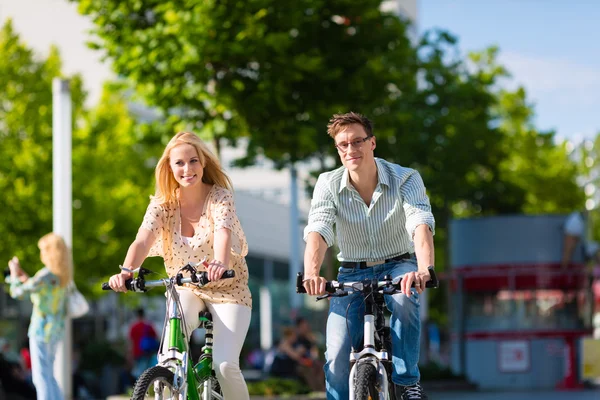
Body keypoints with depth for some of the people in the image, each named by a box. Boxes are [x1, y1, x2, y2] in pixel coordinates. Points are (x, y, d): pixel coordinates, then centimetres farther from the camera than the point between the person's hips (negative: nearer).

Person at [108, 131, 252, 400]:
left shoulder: (220, 196, -17)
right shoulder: (162, 204, -10)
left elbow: (222, 231, -38)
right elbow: (143, 240, -27)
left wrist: (220, 263, -61)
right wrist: (126, 271, -48)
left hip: (227, 290, -2)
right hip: (186, 289, 2)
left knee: (225, 365, -18)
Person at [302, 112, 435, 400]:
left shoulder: (405, 179, -16)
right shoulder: (328, 184, -11)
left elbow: (421, 225, -32)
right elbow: (317, 231, -26)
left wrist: (425, 270, -52)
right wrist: (311, 274, -47)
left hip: (398, 266, -1)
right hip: (352, 273, 2)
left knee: (403, 299, -37)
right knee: (337, 355, -15)